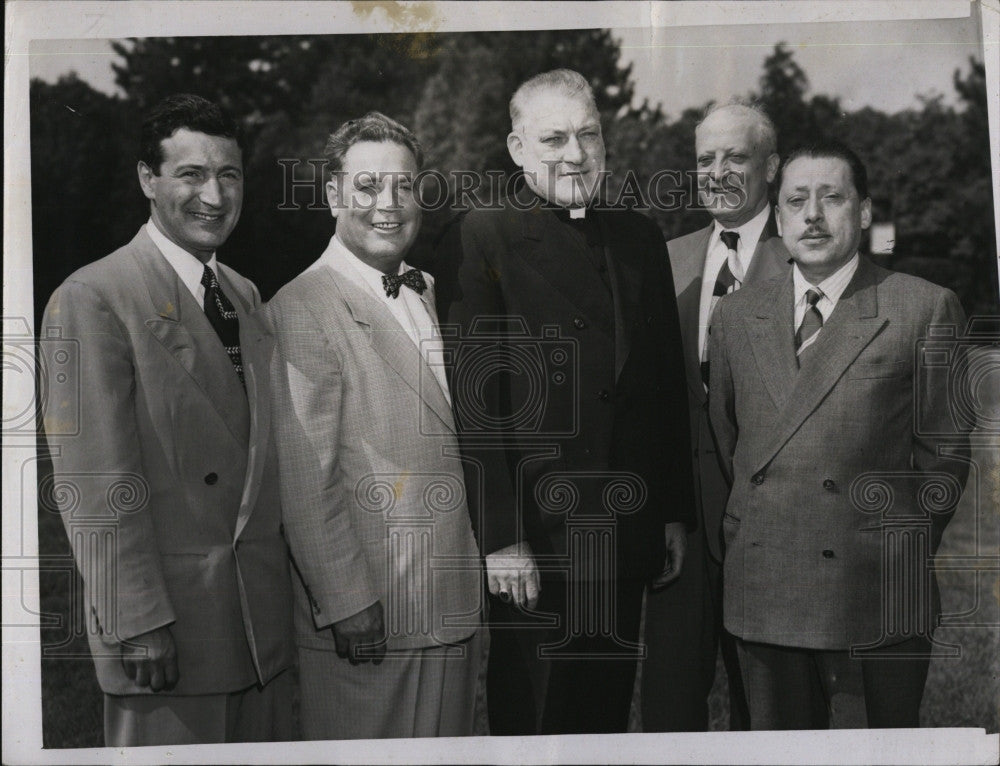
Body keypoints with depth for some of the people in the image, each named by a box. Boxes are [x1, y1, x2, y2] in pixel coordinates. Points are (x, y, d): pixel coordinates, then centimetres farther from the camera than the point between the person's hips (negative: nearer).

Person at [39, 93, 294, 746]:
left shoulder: (245, 295, 13)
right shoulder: (92, 299, -11)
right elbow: (94, 483, -15)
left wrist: (289, 585, 10)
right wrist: (138, 621, -17)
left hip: (264, 619, 7)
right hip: (165, 631, -7)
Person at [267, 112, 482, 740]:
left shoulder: (433, 293, 12)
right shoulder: (302, 309, -12)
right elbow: (305, 476, -16)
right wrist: (346, 603, -16)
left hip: (455, 604, 7)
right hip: (365, 616, -7)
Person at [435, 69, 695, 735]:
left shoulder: (641, 238, 12)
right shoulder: (480, 243, -7)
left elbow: (669, 385, 14)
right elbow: (473, 399, -12)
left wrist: (675, 513, 12)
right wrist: (500, 538, -15)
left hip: (628, 539, 5)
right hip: (533, 543, -5)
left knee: (609, 710, 16)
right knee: (531, 715, 5)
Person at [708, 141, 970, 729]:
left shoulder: (924, 309, -2)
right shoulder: (737, 314, 10)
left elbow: (945, 452, 0)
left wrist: (904, 560, 1)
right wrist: (741, 539, 11)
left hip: (876, 599, -3)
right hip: (762, 597, 4)